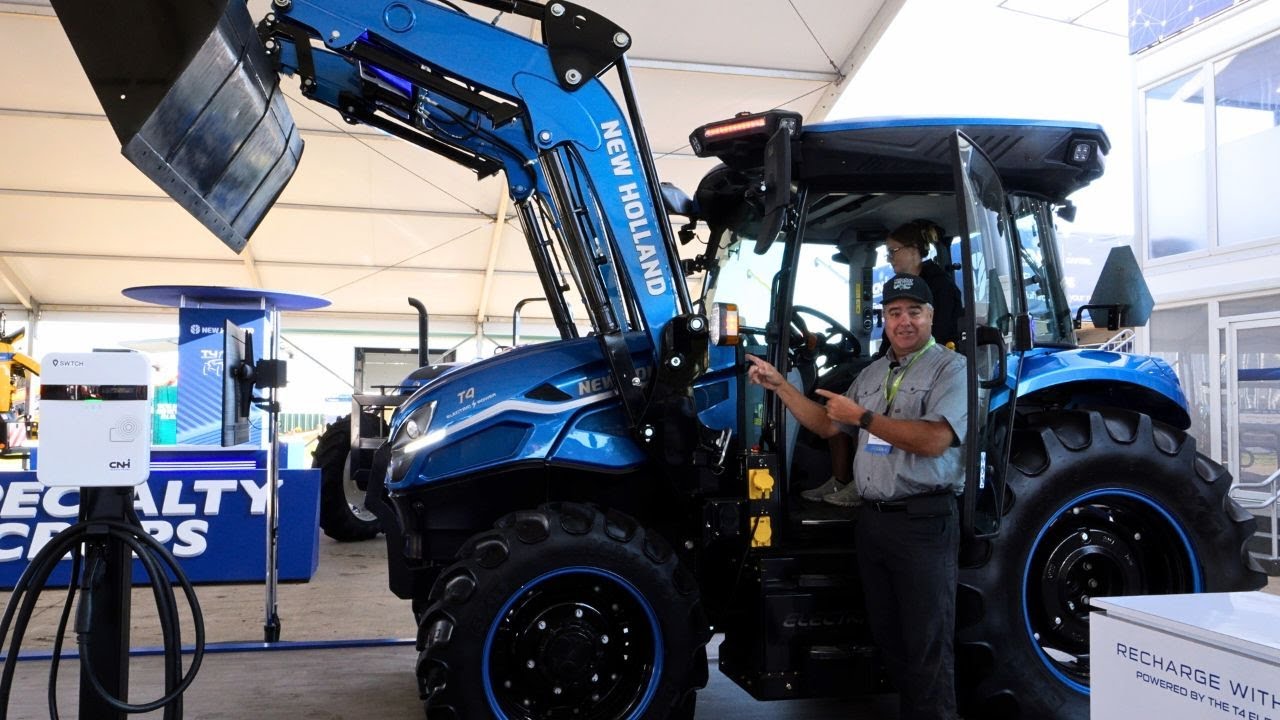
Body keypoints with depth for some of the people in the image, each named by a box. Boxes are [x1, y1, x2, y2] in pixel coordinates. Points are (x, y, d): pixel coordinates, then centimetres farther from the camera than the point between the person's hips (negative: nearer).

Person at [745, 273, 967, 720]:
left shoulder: (951, 368, -6)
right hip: (871, 519, 7)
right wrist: (779, 385, 12)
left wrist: (863, 418, -14)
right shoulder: (871, 374, 17)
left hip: (923, 521, -7)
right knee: (887, 634, 16)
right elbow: (826, 425, 20)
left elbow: (934, 440, -20)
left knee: (928, 647, -1)